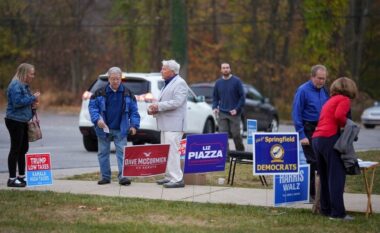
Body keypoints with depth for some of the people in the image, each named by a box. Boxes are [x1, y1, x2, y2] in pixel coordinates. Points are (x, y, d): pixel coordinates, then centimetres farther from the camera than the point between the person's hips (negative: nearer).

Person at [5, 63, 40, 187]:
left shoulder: (24, 85, 15)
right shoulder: (16, 85, -16)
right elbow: (17, 102, -24)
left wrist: (32, 103, 5)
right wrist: (33, 98, -16)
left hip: (23, 121, 10)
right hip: (15, 121, -10)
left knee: (23, 148, 14)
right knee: (15, 149, -6)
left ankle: (21, 176, 24)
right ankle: (12, 179, -2)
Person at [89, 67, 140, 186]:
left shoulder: (127, 94, 4)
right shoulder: (100, 93, 0)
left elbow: (133, 111, 6)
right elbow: (92, 107, 0)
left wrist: (134, 125, -4)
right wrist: (97, 119, -16)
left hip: (120, 130, 0)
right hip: (104, 128, 0)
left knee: (122, 152, -7)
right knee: (103, 153, 6)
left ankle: (122, 176, -8)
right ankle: (105, 176, 14)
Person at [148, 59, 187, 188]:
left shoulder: (180, 83, -10)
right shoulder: (167, 84, 22)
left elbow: (177, 102, -20)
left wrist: (158, 106, -17)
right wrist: (155, 108, 7)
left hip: (174, 125, -10)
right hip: (165, 124, 10)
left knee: (172, 151, -14)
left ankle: (177, 179, -16)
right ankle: (169, 176, 18)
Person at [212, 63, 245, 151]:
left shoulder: (236, 81, -2)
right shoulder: (218, 82, 9)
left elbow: (242, 97, -2)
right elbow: (215, 97, 16)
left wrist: (237, 109, -11)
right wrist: (214, 107, -1)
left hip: (234, 113, -3)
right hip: (222, 113, 3)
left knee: (236, 134, -2)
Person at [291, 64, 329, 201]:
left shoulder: (324, 90, 9)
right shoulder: (303, 91, -10)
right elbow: (296, 114, -11)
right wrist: (302, 136, -15)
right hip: (309, 130, -6)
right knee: (312, 161, -5)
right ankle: (309, 193, 3)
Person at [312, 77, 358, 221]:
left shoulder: (330, 101, 26)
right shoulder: (345, 99, 2)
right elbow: (339, 116, -16)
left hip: (317, 139, 9)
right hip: (330, 138, -9)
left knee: (325, 176, 13)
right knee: (337, 176, -8)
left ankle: (326, 209, 16)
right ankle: (338, 212, -12)